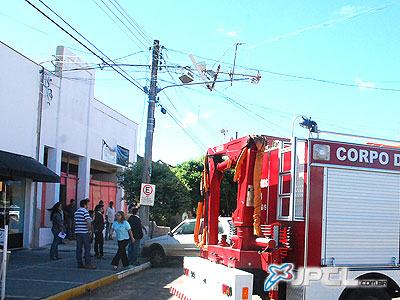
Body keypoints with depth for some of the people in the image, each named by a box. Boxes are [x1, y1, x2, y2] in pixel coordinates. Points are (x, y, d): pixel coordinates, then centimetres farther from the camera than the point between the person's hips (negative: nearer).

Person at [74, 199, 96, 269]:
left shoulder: (76, 212, 14)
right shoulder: (85, 211, -11)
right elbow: (88, 221, -20)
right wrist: (90, 230, -8)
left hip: (77, 232, 7)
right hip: (84, 232, -7)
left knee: (79, 248, 7)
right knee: (87, 248, -3)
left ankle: (79, 263, 9)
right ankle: (88, 264, -5)